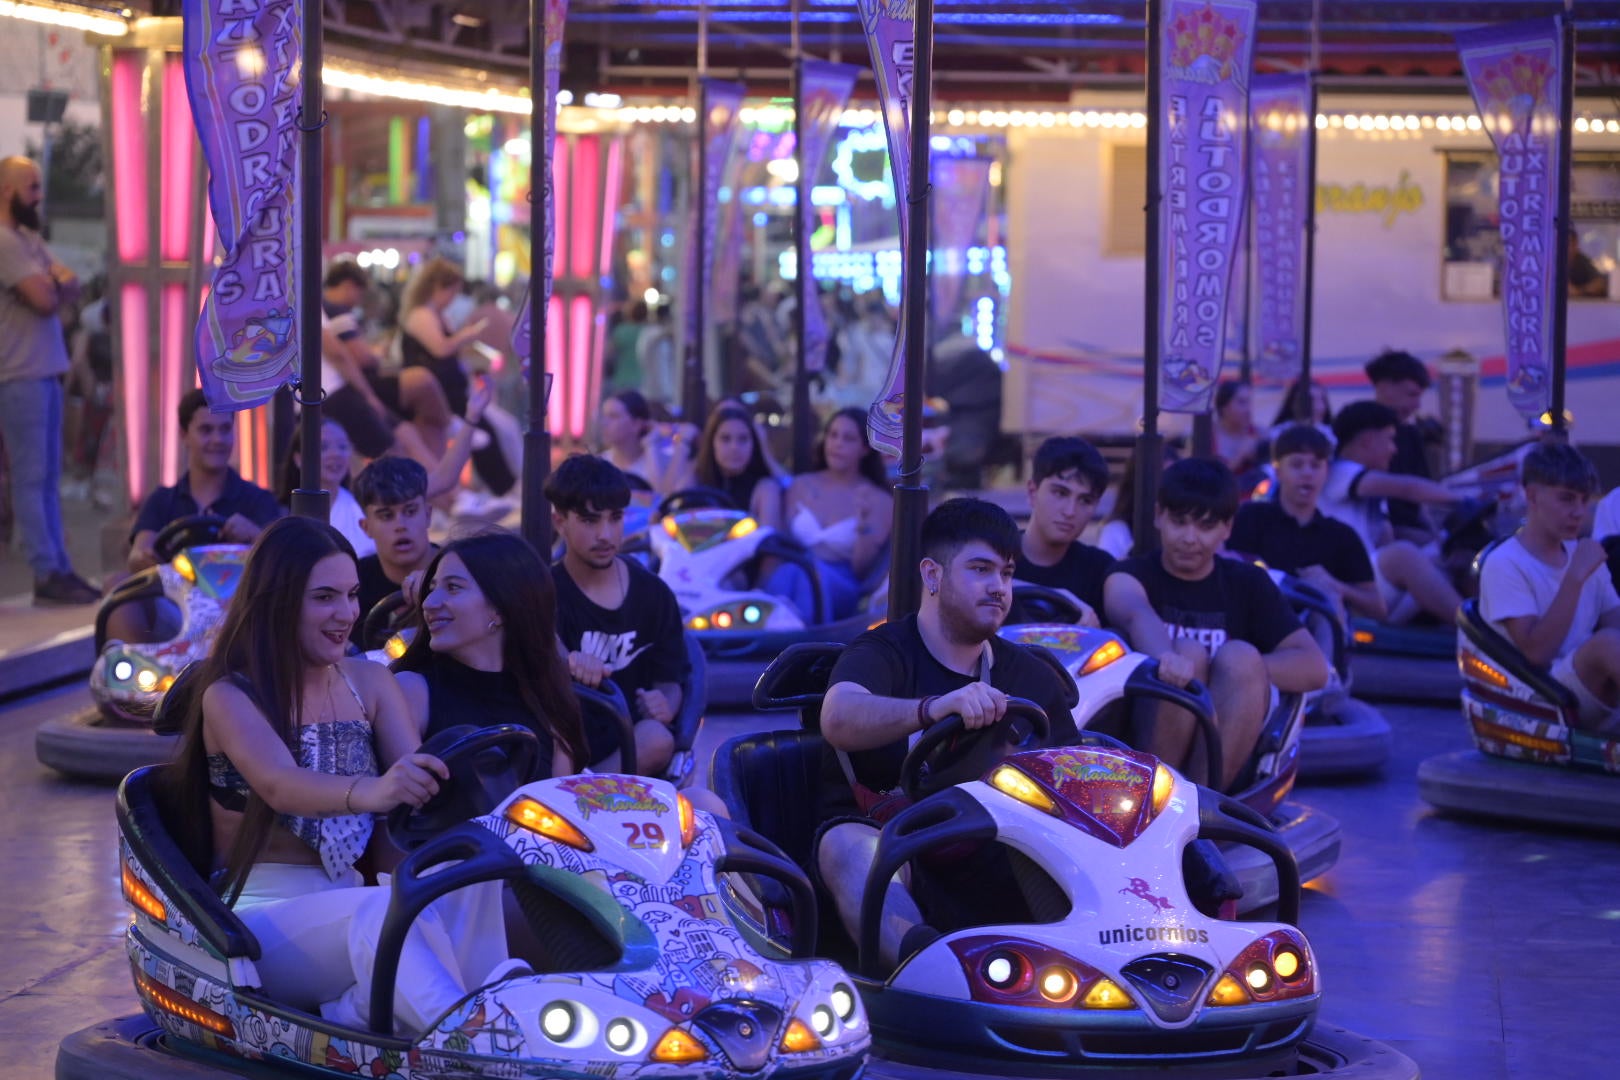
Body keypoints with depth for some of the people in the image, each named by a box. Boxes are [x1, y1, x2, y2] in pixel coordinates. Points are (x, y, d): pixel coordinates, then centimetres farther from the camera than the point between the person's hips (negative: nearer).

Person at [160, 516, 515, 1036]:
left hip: (353, 904, 5)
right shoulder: (229, 696, -5)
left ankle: (359, 1010, -42)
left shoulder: (370, 682, 13)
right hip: (259, 913, -5)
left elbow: (416, 777, -4)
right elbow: (280, 786, -26)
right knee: (387, 911, -38)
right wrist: (367, 792, -48)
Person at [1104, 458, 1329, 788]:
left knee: (1241, 657, -24)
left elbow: (1314, 667, 1)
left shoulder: (1248, 584, 15)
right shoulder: (1133, 574, 7)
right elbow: (1134, 612, -21)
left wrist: (1238, 670, -16)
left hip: (1223, 751, 2)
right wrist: (1166, 659, -45)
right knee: (1188, 651, -25)